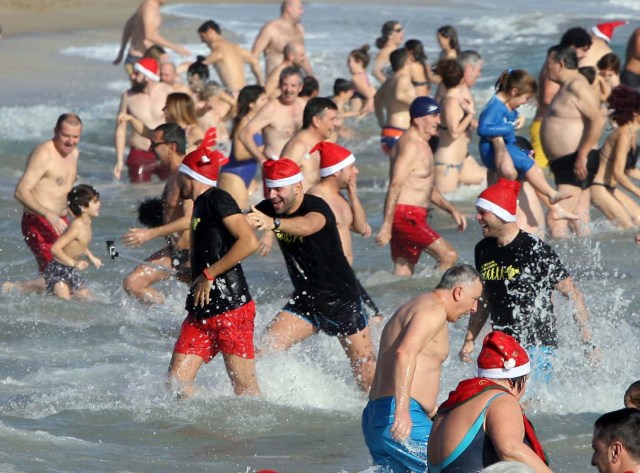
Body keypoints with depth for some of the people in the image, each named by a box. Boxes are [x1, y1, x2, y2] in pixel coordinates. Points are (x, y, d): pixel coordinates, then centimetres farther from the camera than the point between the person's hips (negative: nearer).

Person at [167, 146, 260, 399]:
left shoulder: (216, 200, -8)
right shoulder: (199, 206, 20)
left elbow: (249, 242, -20)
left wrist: (209, 275, -17)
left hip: (231, 309, -9)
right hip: (202, 312, 9)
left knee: (245, 388, -7)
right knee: (177, 379, 0)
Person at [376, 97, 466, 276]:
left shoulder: (422, 145, 20)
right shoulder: (410, 145, -14)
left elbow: (427, 187, 30)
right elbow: (395, 186, -22)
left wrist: (451, 209, 23)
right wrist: (386, 226, -27)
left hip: (413, 216, 11)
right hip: (406, 215, -11)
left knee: (403, 274, 9)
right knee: (449, 256, -14)